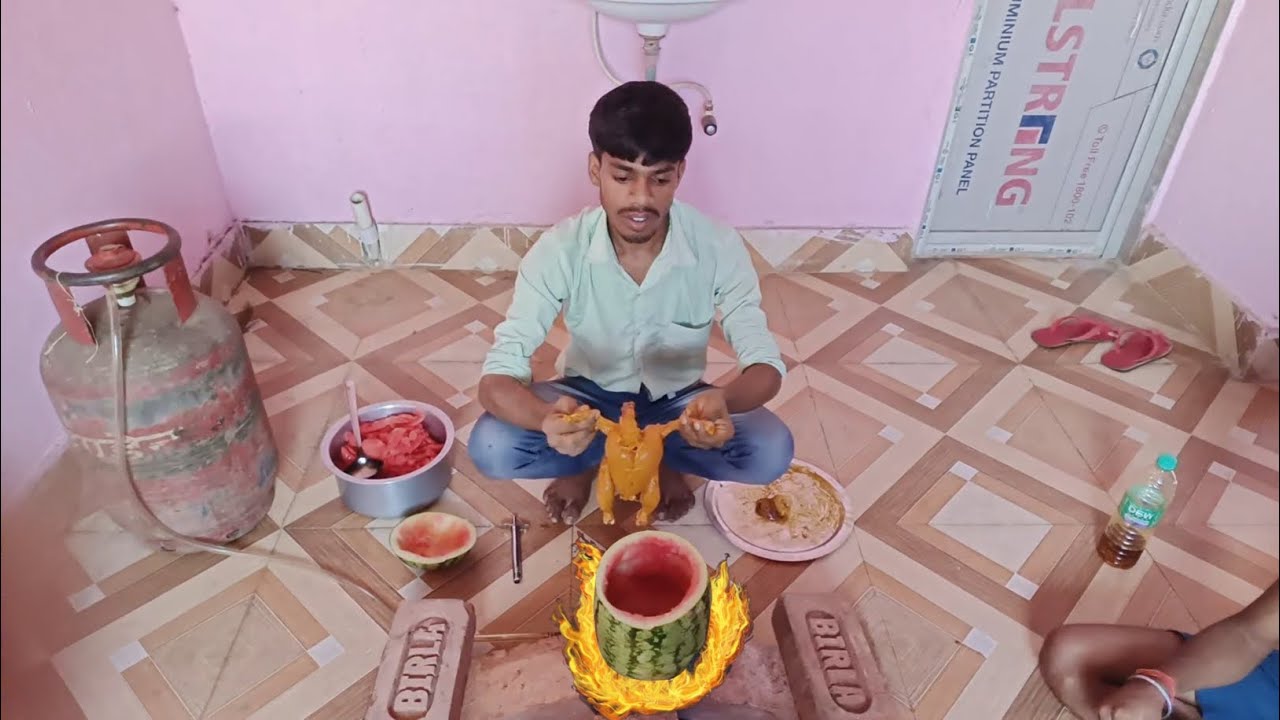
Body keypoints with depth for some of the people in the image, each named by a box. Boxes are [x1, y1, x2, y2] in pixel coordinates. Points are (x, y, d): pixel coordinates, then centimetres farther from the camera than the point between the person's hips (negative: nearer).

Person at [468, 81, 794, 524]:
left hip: (677, 401, 1)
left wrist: (725, 401, -48)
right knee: (490, 447, -26)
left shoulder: (718, 248, -23)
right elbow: (496, 379, -28)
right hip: (593, 396, 0)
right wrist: (548, 419, -52)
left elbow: (765, 363, -23)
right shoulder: (559, 251, -25)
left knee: (771, 451, -26)